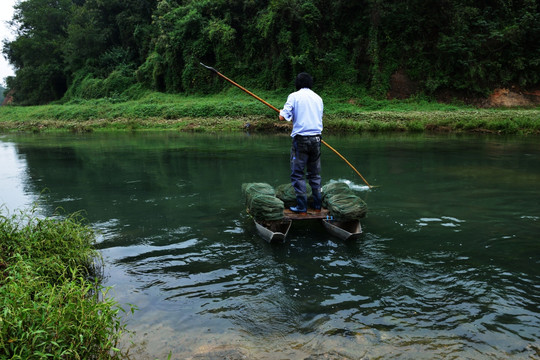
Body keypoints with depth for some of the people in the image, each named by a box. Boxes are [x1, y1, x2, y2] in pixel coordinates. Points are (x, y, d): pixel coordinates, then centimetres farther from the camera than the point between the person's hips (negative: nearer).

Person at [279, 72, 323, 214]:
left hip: (301, 139, -5)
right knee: (315, 173, 14)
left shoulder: (294, 96, -2)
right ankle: (317, 205, 18)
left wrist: (281, 112, 16)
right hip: (316, 138, 5)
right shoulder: (318, 98, 13)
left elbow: (283, 117, -8)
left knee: (297, 174, 2)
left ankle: (302, 207, 1)